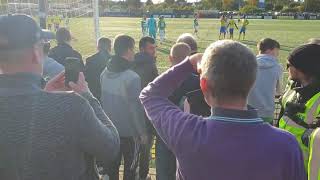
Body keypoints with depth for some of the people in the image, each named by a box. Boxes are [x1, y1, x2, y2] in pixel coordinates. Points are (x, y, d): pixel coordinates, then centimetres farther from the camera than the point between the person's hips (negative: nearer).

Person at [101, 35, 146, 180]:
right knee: (130, 168, 14)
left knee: (112, 165, 21)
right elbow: (136, 108, -21)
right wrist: (142, 132, -8)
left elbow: (102, 100, 5)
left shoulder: (105, 73, -3)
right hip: (129, 131, -6)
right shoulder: (132, 77, -24)